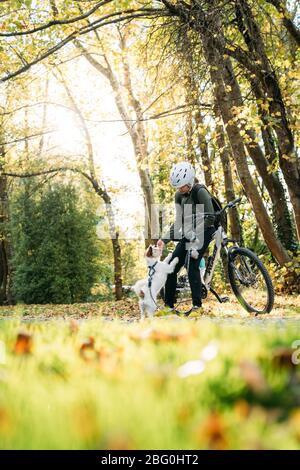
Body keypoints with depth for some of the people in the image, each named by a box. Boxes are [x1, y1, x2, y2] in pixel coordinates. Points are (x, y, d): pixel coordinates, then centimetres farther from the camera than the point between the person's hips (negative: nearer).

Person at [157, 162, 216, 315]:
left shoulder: (200, 192, -16)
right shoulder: (179, 196, 6)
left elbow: (210, 218, -21)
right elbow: (178, 222, 7)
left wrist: (193, 233, -26)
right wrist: (164, 239, -4)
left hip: (203, 232, -8)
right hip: (188, 234, 8)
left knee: (192, 264, -21)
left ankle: (197, 305, -12)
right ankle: (168, 305, 9)